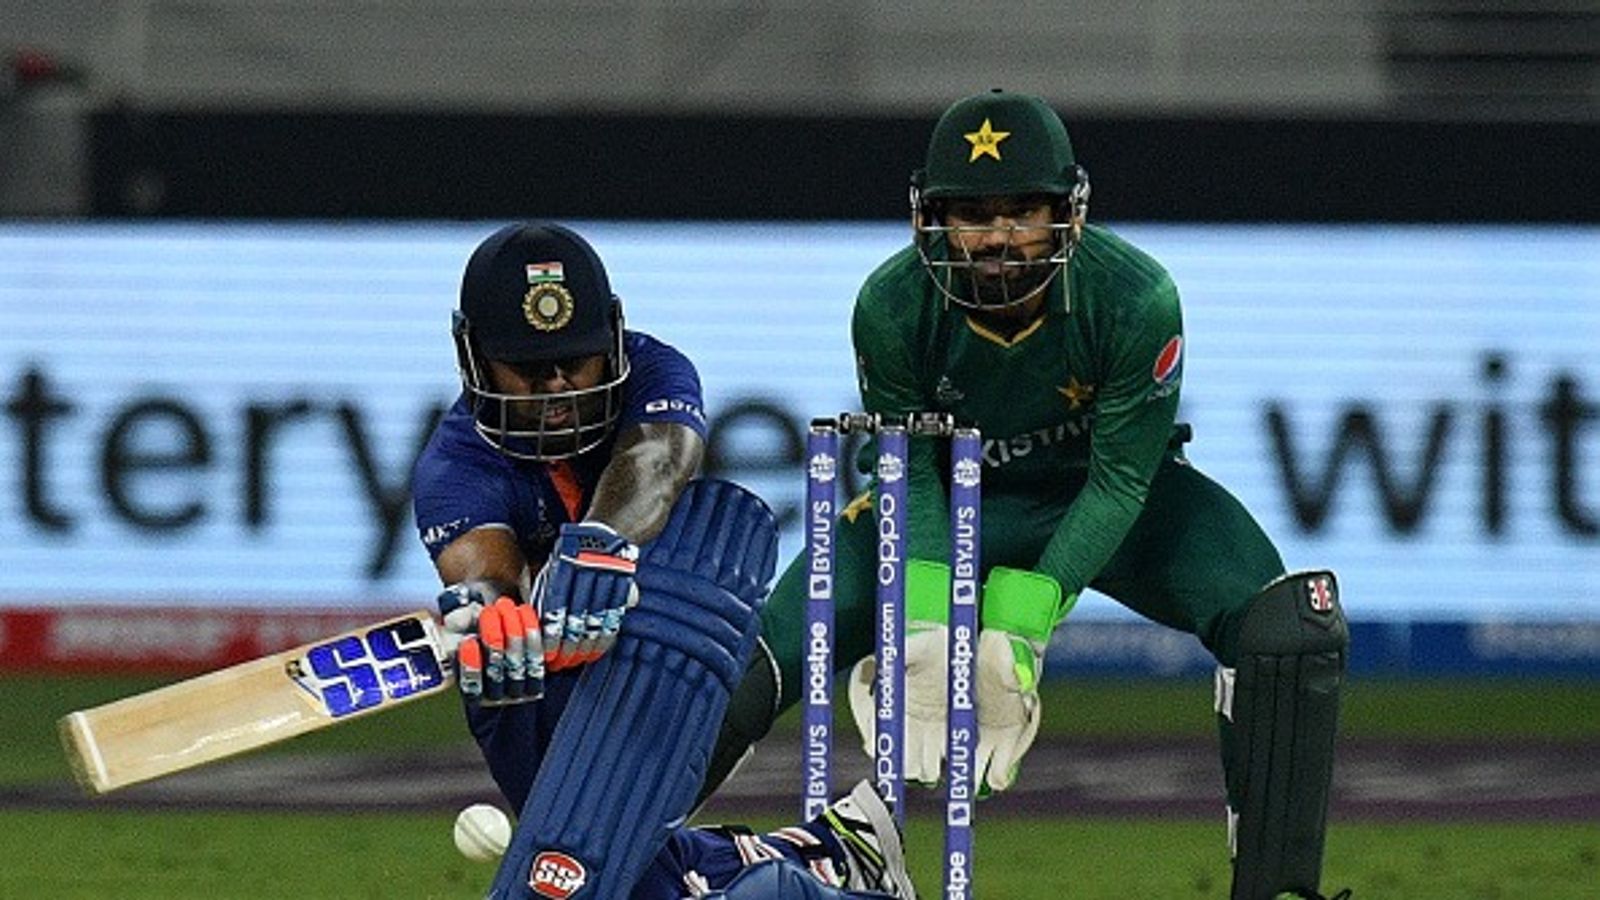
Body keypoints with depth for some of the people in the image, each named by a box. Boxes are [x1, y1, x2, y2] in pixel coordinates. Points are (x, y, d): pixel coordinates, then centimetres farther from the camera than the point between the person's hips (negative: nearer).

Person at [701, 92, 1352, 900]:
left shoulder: (1136, 300, -30)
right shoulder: (891, 308, -24)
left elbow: (1119, 481, -24)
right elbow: (909, 476, -16)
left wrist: (1021, 626, -32)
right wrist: (925, 627, -32)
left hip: (1105, 495, -1)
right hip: (958, 495, 1)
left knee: (1291, 631, -27)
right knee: (753, 663, -14)